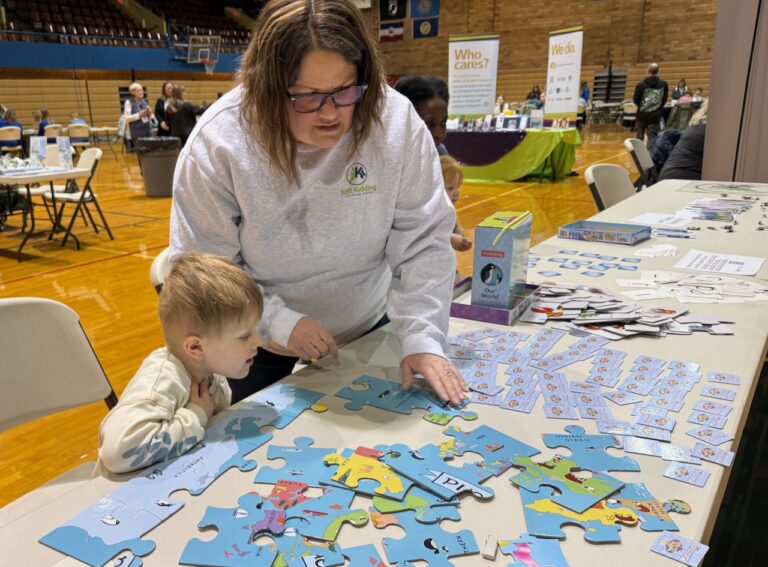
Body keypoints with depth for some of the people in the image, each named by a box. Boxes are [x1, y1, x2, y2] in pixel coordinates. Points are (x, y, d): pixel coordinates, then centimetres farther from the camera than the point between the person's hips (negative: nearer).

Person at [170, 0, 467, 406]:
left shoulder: (397, 124, -20)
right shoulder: (218, 143, -23)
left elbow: (423, 242, -17)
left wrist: (422, 338, -26)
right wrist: (278, 322, -26)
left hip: (367, 327, 2)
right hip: (257, 340, -1)